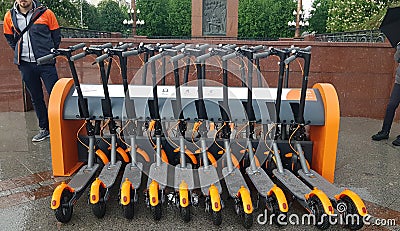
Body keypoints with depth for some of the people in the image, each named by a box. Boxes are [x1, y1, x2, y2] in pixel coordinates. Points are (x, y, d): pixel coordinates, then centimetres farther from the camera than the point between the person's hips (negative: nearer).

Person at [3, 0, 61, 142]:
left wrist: (49, 54, 5)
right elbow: (10, 39, 20)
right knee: (36, 98, 11)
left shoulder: (46, 13, -2)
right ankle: (44, 129, 22)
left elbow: (56, 36, 6)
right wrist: (20, 53, 11)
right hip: (25, 65, 3)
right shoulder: (9, 17, 6)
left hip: (46, 63, -3)